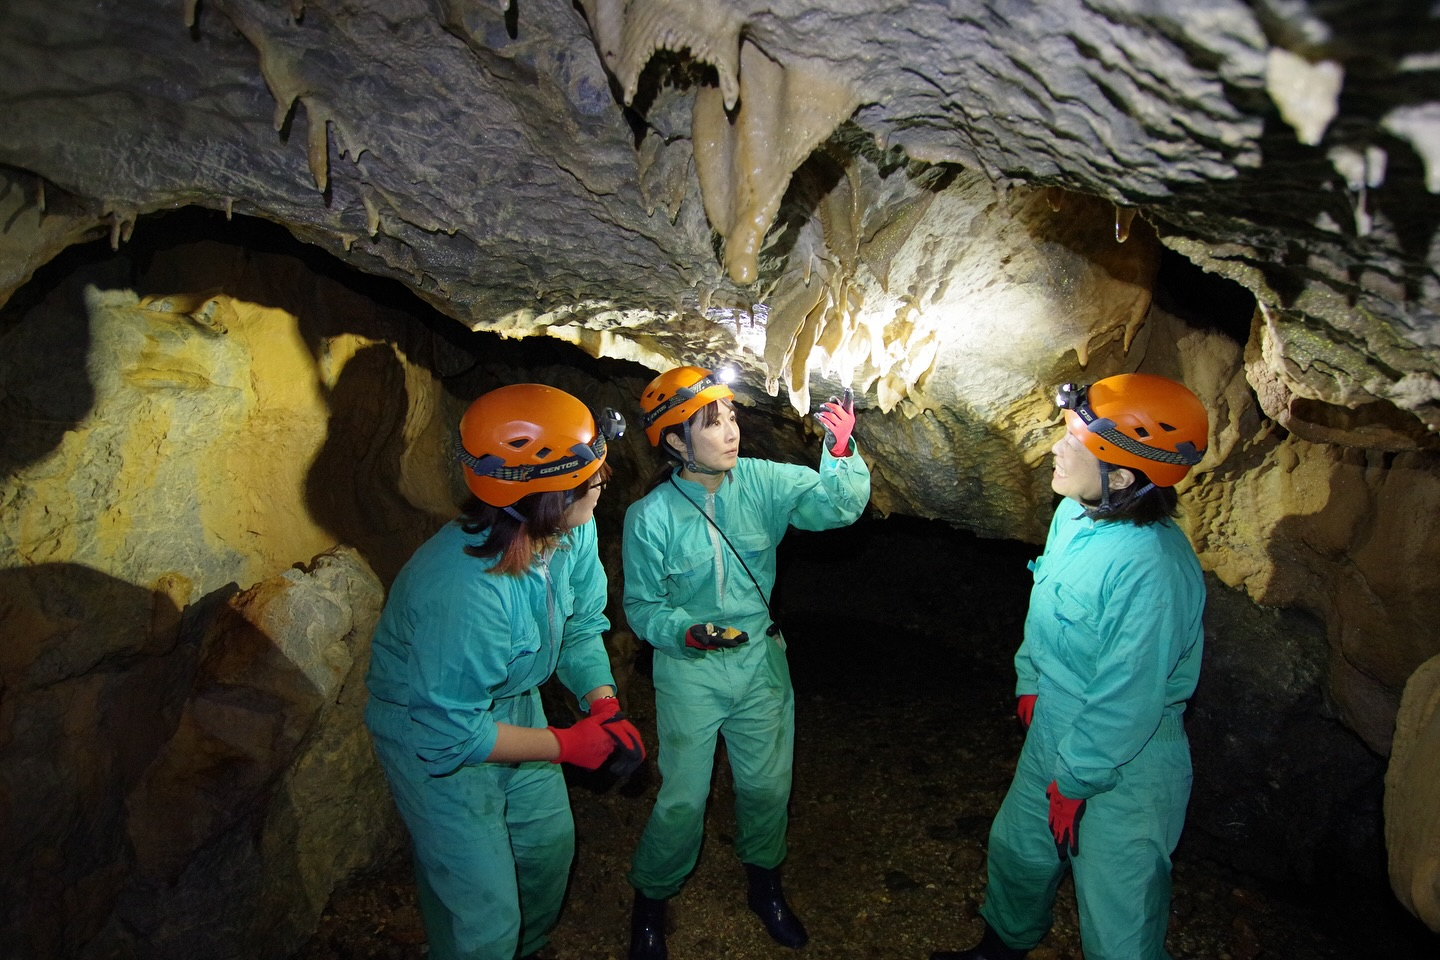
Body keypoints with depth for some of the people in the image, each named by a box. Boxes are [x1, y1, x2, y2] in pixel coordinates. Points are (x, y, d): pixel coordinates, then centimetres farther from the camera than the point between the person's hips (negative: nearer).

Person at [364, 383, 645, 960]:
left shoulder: (573, 533, -17)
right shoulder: (466, 593, -41)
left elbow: (581, 625, -3)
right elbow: (448, 731, -30)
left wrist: (602, 703, -19)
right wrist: (568, 744, -23)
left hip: (513, 704, 8)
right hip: (435, 738, -7)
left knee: (550, 844, 23)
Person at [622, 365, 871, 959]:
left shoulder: (762, 482, -11)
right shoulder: (650, 518, -16)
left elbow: (834, 506, -21)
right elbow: (643, 607, -8)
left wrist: (841, 452, -39)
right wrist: (691, 633, -26)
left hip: (760, 660, 3)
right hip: (688, 670, -2)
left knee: (767, 784, 17)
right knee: (683, 799, 5)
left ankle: (765, 884, 46)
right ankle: (650, 903, 34)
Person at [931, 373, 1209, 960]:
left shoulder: (1152, 570, -31)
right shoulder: (1072, 515, -6)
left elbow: (1127, 700, -24)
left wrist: (1073, 781, -14)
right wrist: (1030, 682, 16)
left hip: (1122, 766, -8)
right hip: (1052, 733, 8)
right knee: (1018, 848, 27)